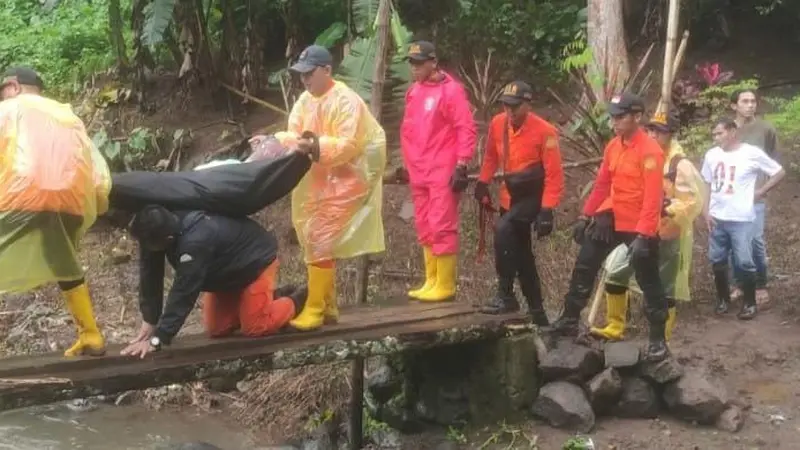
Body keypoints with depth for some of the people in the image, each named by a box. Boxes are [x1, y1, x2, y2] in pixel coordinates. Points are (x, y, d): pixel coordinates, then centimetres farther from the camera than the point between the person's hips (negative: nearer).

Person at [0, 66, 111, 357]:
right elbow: (97, 167, 22)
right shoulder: (67, 115, 29)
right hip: (70, 199, 6)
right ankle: (91, 337, 27)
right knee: (65, 266, 27)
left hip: (25, 196, -6)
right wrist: (99, 207, 28)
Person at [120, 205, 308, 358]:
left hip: (257, 259, -8)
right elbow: (150, 275, -15)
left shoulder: (195, 243, -45)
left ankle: (298, 300, 16)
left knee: (254, 328, -11)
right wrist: (149, 322, -17)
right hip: (228, 269, 8)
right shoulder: (157, 230, -22)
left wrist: (157, 339, -38)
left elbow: (183, 293, -42)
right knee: (217, 330, 6)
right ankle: (275, 297, 25)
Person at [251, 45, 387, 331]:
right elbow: (295, 136, 7)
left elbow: (349, 146, -25)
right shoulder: (305, 100, 7)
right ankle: (327, 306, 24)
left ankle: (315, 310, -8)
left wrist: (318, 146, -39)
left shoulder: (346, 101, -18)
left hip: (345, 180, -9)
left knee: (320, 241, -14)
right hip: (317, 181, 9)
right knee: (316, 240, 13)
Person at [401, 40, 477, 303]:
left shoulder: (451, 90, -8)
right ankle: (431, 282, 18)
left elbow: (466, 129, -12)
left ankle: (445, 286, -2)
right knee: (425, 229, 11)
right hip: (419, 173, 8)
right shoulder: (413, 92, 14)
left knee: (442, 228, -7)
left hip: (443, 172, -8)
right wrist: (408, 163, 16)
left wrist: (462, 165, -17)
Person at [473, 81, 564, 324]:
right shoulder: (497, 123, -3)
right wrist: (483, 182, 10)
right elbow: (491, 155, 15)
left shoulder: (544, 131, -20)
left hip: (533, 196, -7)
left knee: (503, 231, -28)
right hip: (509, 195, 7)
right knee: (521, 254, 12)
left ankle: (505, 296, -19)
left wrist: (547, 210, -23)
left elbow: (554, 174, -19)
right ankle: (537, 312, 26)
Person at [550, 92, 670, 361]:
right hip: (611, 220, 7)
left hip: (640, 227, -7)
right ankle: (569, 321, 22)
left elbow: (653, 197, -23)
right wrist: (586, 216, 14)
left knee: (648, 283, 3)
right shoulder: (613, 146, 6)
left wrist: (643, 235, -27)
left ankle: (658, 339, 14)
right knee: (584, 268, 10)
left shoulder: (650, 151, -18)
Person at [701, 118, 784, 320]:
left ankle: (749, 303, 12)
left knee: (744, 262, -2)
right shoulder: (712, 155, 4)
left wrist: (759, 193, -4)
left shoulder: (752, 154, -8)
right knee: (717, 261, 9)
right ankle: (723, 298, 25)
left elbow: (779, 172, 1)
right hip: (716, 218, 4)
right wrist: (706, 211, 4)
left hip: (741, 219, -4)